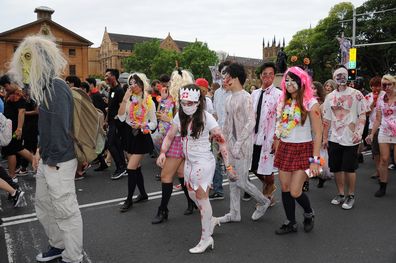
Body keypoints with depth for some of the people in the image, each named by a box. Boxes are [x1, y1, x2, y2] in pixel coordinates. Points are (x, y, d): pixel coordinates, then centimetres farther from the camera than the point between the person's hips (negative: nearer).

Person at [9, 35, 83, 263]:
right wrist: (40, 150, 16)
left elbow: (60, 127, -23)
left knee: (66, 211, 3)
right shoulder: (46, 86, 11)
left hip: (58, 163, -10)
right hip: (47, 160, 10)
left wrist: (53, 160, -16)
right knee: (44, 207, 22)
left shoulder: (57, 88, -19)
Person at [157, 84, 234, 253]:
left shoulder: (206, 117, -15)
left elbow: (221, 141, -14)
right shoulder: (180, 116, 1)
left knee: (201, 197, 1)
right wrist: (163, 152, -8)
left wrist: (228, 165, -16)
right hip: (189, 161, 7)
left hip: (203, 162, -6)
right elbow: (169, 137, 9)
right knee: (192, 195, 17)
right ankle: (210, 220, 42)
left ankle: (206, 238, 16)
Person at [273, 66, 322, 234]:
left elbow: (318, 134, -10)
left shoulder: (310, 104, -8)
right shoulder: (283, 102, 9)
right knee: (285, 189, 8)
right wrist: (277, 151, 7)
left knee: (295, 192, -7)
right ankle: (291, 223, 25)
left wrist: (315, 160, -15)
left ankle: (308, 214, 26)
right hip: (285, 148, 5)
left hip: (303, 150, -5)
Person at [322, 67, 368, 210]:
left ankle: (351, 196, 18)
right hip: (334, 138, 3)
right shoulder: (330, 97, 8)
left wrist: (359, 132, -17)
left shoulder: (356, 94, -1)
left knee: (349, 168, 1)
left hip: (351, 139, -3)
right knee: (337, 168, 10)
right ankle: (341, 194, 26)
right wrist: (325, 138, 9)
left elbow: (362, 115, -3)